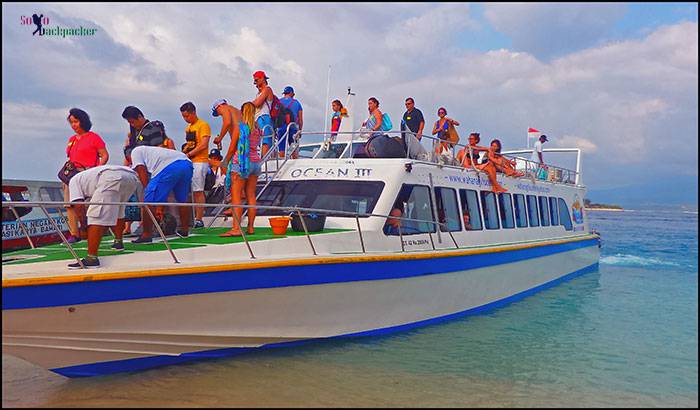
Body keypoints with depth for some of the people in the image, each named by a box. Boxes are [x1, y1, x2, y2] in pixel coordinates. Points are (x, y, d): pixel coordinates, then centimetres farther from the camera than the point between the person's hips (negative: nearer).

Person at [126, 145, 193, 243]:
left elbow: (142, 172, 5)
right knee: (182, 200, 26)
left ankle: (146, 235, 5)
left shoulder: (135, 151, 24)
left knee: (149, 201, 1)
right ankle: (184, 230, 37)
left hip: (169, 167, -8)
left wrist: (148, 191, 9)